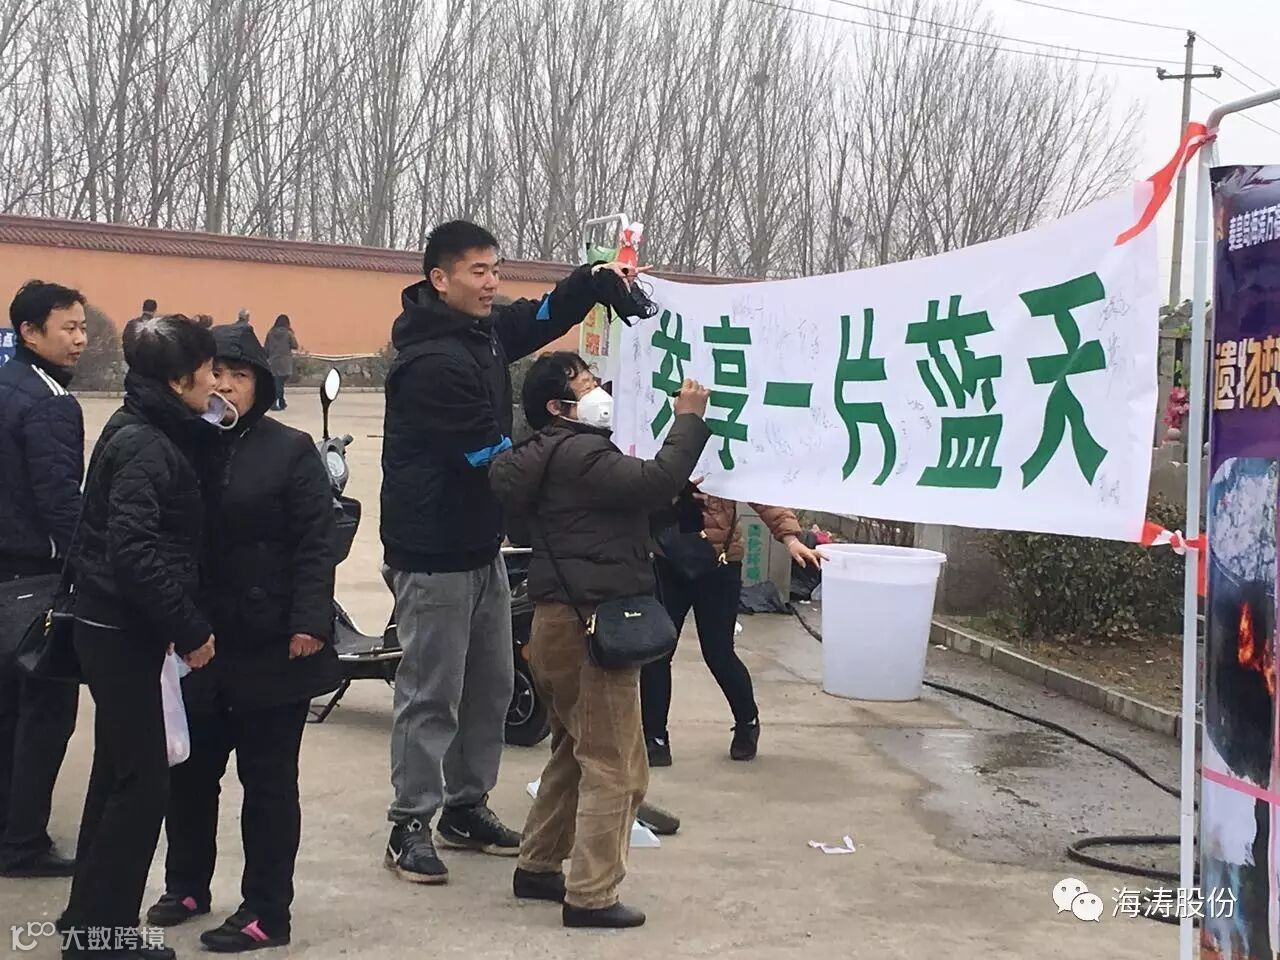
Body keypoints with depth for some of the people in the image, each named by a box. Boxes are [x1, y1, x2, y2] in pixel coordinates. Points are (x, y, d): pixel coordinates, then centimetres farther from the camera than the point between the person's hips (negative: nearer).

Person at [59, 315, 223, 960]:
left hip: (116, 627, 10)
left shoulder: (149, 430, 9)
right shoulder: (143, 446, -20)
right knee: (142, 783, -3)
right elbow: (134, 553, -28)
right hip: (123, 632, -10)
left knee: (118, 774, 18)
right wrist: (189, 630, -23)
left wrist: (208, 424, 4)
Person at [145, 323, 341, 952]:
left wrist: (310, 621, -16)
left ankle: (267, 912, 15)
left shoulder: (290, 451, -4)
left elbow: (314, 545, -8)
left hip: (270, 648, -4)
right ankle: (187, 885, 35)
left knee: (267, 780, 5)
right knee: (189, 770, 16)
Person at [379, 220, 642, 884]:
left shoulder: (484, 332, 9)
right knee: (431, 693, -2)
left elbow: (543, 316, 21)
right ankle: (409, 824, 9)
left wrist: (599, 280, 2)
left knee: (490, 685, 14)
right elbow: (489, 454, -19)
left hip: (482, 548, 9)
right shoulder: (431, 362, -20)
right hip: (433, 555, -9)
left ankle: (465, 806, 26)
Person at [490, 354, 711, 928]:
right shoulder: (577, 454, -17)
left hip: (566, 617, 11)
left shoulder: (555, 454, 18)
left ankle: (537, 868, 28)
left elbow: (630, 499, 23)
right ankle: (590, 897, -1)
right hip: (591, 620, -11)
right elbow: (654, 482, -25)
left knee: (575, 752, 21)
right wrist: (690, 419, -16)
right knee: (615, 767, -5)